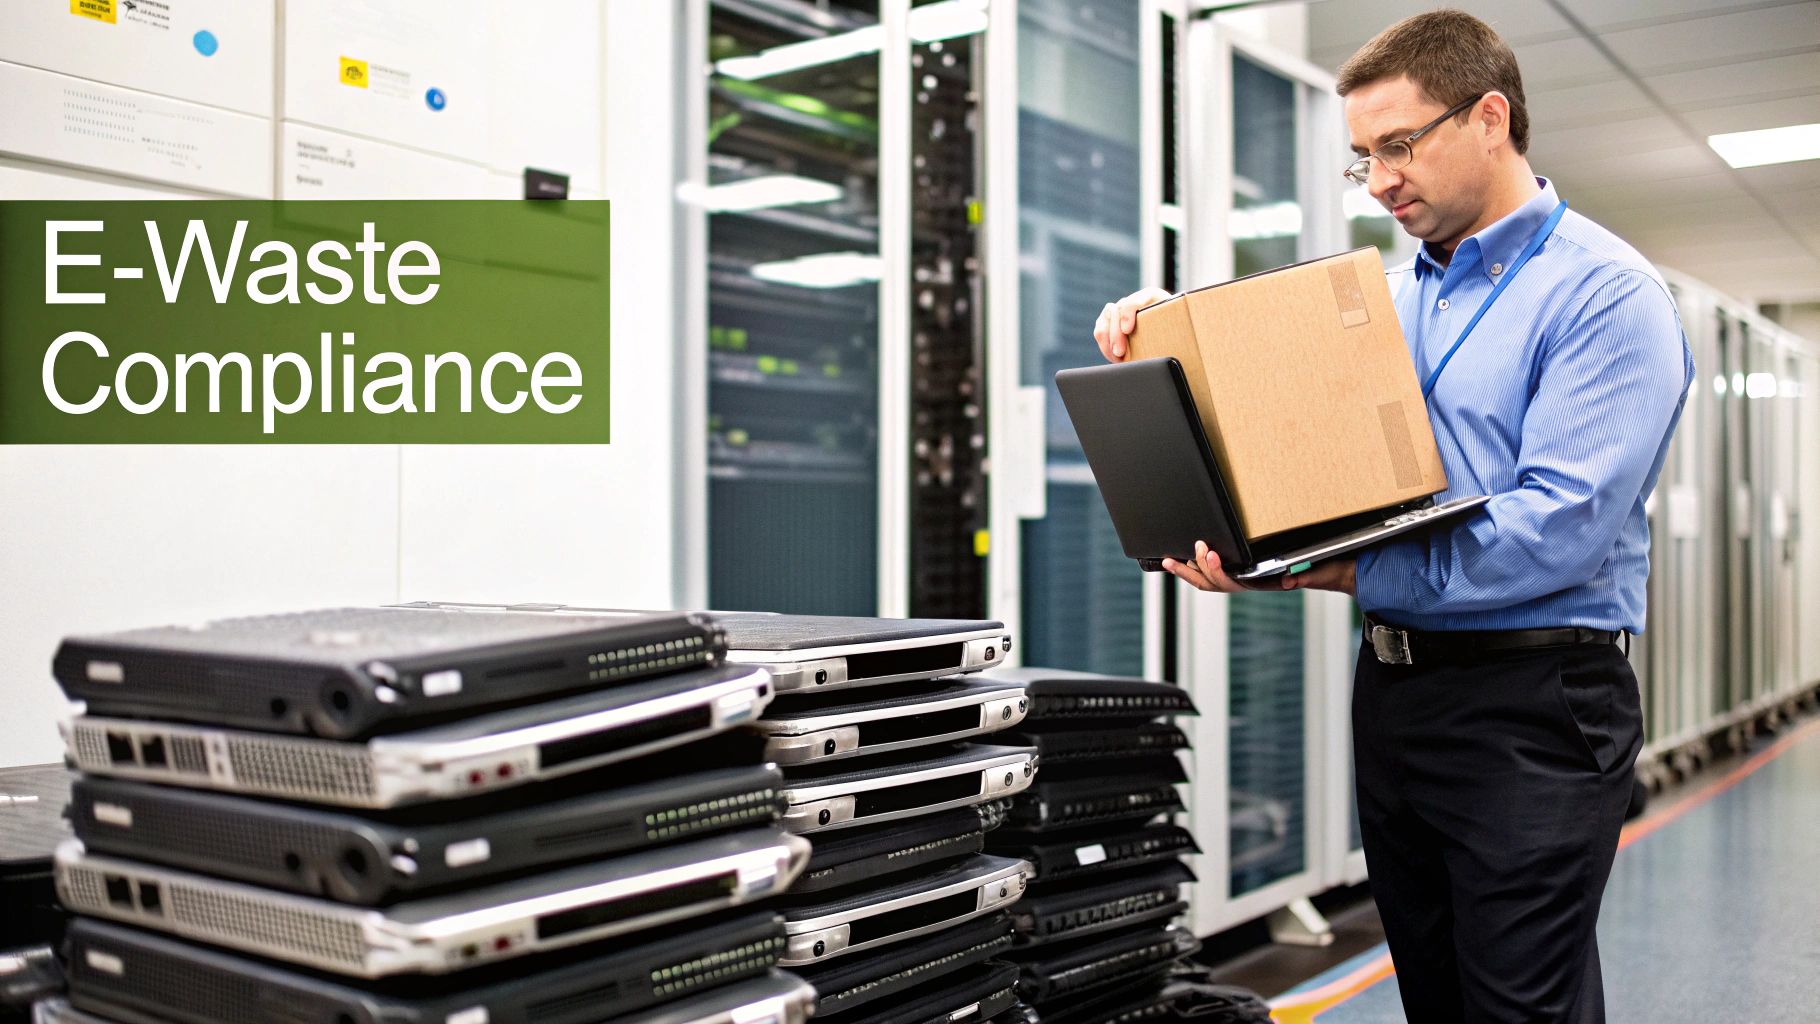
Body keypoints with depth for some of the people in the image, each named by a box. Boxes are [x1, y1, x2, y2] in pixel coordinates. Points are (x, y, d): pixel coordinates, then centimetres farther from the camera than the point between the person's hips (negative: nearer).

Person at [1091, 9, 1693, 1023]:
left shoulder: (1606, 293, -8)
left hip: (1532, 708, -7)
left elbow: (1559, 529, -20)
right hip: (1395, 688, 7)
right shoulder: (1393, 292, 15)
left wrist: (1339, 573, -25)